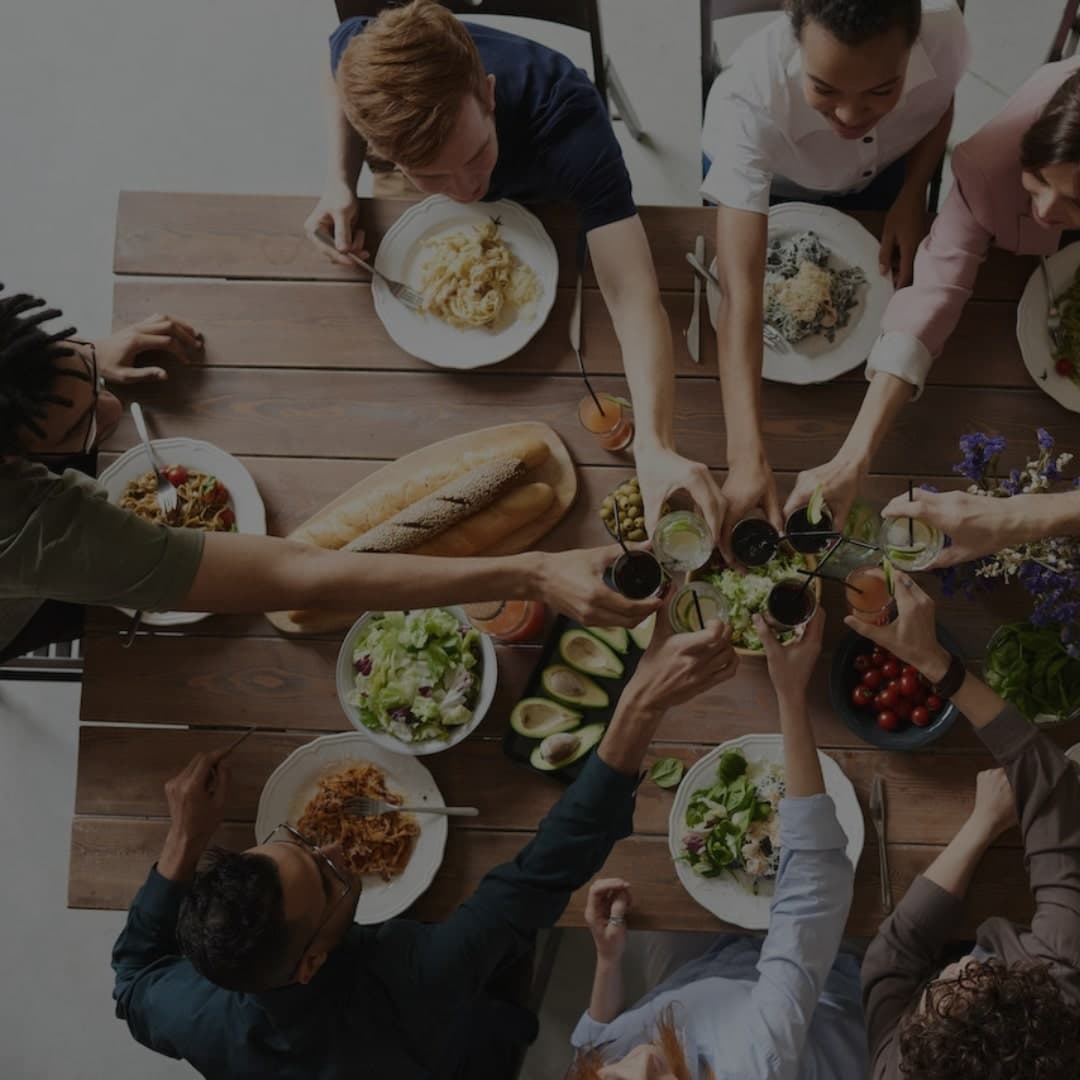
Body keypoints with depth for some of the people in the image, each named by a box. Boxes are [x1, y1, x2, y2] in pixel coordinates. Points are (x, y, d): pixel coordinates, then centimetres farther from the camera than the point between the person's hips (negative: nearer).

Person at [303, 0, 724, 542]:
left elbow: (633, 295, -57)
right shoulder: (364, 54, -41)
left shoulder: (569, 125, -50)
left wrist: (655, 446, -74)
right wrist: (340, 181, -31)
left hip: (542, 201, -2)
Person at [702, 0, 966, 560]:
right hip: (762, 176, -2)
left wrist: (912, 194, -25)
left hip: (880, 171, 2)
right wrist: (748, 457, -62)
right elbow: (740, 290, -54)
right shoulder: (752, 95, -48)